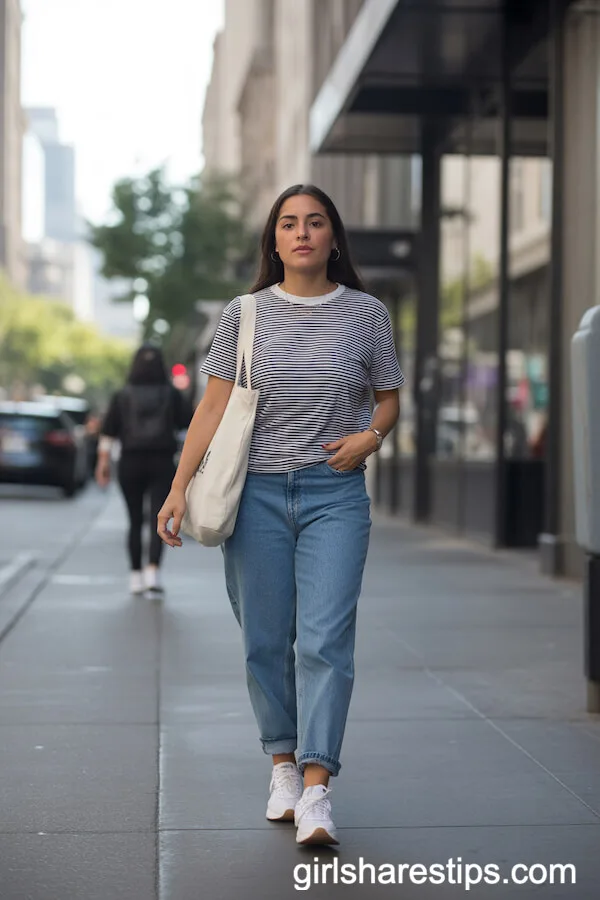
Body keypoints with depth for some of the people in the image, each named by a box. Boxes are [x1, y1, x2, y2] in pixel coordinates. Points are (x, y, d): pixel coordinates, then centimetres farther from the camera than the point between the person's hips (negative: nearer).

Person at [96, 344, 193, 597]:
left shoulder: (122, 396, 0)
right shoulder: (172, 395, -1)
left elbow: (108, 432, -3)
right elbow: (191, 422, 0)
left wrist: (103, 462, 1)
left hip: (130, 463, 1)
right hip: (162, 463, -1)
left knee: (135, 521, 11)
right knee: (158, 519, -3)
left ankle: (136, 576, 14)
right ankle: (153, 570, -21)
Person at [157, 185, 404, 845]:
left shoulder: (366, 314, 6)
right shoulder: (246, 314, 6)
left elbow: (388, 399, 15)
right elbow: (214, 404, 3)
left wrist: (370, 436, -7)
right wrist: (179, 488, -5)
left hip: (335, 494, -1)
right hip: (258, 493, 1)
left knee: (325, 640, -10)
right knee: (266, 641, 4)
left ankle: (316, 792, -11)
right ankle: (283, 766, 21)